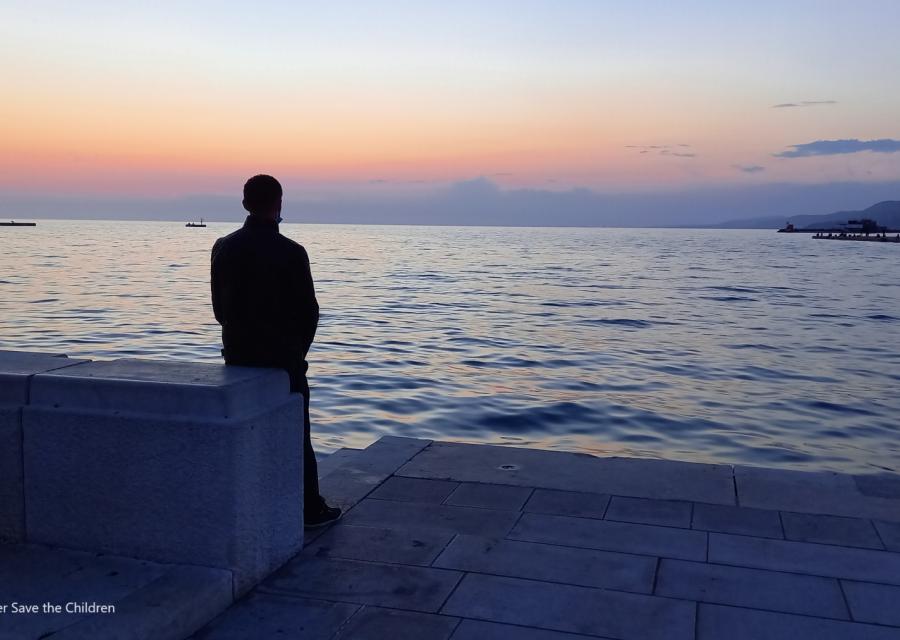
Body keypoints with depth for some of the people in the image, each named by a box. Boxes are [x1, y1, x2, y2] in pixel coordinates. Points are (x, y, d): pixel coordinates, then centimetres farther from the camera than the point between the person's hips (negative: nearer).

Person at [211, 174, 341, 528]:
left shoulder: (223, 247, -1)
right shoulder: (291, 252, -15)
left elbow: (219, 306, 4)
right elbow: (309, 310, -10)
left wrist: (241, 338, 14)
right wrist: (296, 350, 6)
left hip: (238, 355, 4)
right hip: (283, 357, -4)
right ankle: (310, 509, 15)